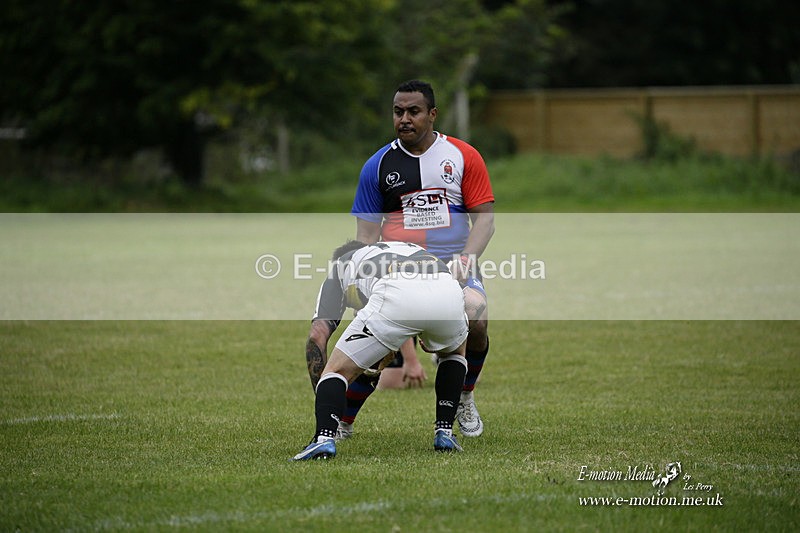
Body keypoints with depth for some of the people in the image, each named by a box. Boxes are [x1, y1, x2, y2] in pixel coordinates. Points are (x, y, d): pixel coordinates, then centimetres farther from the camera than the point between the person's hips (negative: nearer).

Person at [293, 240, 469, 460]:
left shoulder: (340, 265, 35)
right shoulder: (411, 248, 47)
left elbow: (318, 334, 22)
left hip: (396, 297, -4)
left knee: (337, 370, 12)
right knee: (455, 351, 39)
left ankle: (324, 436, -13)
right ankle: (445, 433, 29)